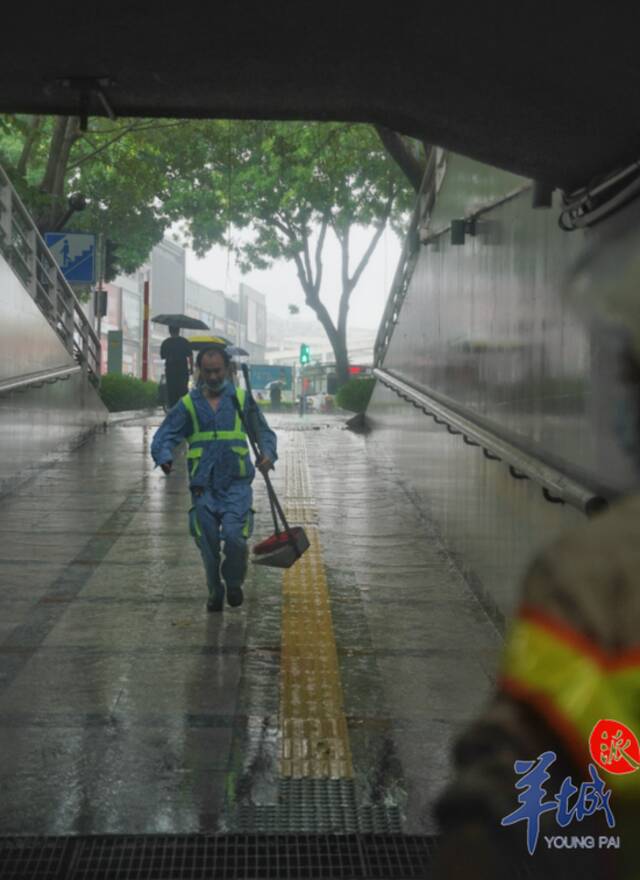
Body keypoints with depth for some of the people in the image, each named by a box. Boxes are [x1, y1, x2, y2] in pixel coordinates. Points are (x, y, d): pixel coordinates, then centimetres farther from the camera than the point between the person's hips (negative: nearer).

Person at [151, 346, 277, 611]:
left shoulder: (242, 400, 8)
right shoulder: (188, 404, 8)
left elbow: (263, 432, 11)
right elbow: (164, 436, 2)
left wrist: (268, 454, -11)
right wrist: (164, 457, -21)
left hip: (236, 483, -1)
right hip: (203, 486, 2)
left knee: (233, 535, -17)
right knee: (208, 543, 4)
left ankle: (234, 583, 10)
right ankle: (215, 592, 25)